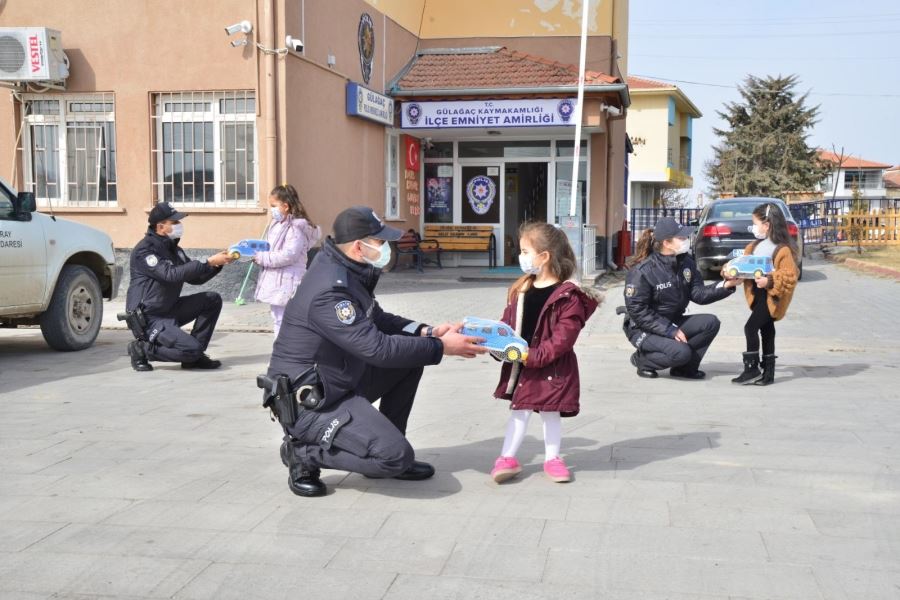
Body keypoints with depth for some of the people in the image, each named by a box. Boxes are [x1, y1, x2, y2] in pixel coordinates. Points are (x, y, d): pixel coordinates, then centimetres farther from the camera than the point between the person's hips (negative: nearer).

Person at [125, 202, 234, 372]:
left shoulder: (173, 249, 11)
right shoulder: (144, 250, -16)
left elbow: (196, 278, 13)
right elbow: (171, 275, -29)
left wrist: (217, 263, -4)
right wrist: (208, 262, -28)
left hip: (169, 310, 9)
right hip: (149, 318, -9)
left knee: (213, 300, -1)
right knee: (191, 349, -23)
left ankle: (194, 356, 1)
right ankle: (142, 349, -3)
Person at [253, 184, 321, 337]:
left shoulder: (295, 228, -17)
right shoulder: (276, 225, 12)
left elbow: (289, 255, -25)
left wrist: (262, 258, -20)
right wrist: (257, 254, 0)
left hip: (287, 284, -10)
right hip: (275, 282, 10)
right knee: (278, 320, 17)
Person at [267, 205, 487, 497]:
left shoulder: (347, 273, 4)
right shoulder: (331, 290, -27)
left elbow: (378, 320, 14)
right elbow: (378, 348, -28)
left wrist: (426, 332, -1)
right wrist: (441, 347, -20)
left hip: (340, 382, 10)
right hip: (308, 403, -10)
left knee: (411, 354, 8)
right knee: (397, 456, -19)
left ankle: (387, 448, 14)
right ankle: (304, 453, -2)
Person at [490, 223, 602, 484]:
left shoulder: (567, 295, -16)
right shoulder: (520, 289, 5)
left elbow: (564, 337, -21)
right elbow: (507, 324, 9)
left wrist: (535, 355, -26)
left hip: (552, 367, -5)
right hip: (521, 364, 5)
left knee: (551, 411, 8)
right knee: (519, 409, 10)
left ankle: (552, 458, 24)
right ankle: (507, 457, 14)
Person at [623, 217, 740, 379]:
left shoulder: (685, 262, 1)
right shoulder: (642, 271, -21)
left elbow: (698, 293, -4)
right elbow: (637, 311, -22)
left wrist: (725, 286, -21)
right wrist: (670, 331, -26)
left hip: (673, 322, 7)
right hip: (644, 329, -7)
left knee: (710, 322, -12)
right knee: (681, 352, -30)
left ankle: (684, 367, -2)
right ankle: (642, 358, -2)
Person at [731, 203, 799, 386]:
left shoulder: (783, 250, -15)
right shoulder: (755, 246, 10)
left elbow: (790, 276, -19)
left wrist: (770, 281, -29)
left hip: (771, 297, -8)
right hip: (758, 295, 8)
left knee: (751, 327, -14)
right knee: (766, 331, 12)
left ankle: (752, 369, -4)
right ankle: (768, 373, 19)